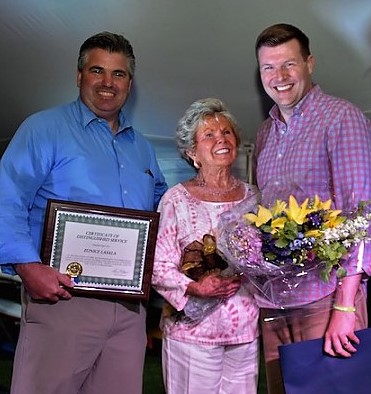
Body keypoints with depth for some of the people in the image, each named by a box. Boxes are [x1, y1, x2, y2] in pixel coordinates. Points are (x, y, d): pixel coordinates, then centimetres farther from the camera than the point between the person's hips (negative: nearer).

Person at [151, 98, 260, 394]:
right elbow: (158, 266, -7)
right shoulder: (177, 199, -4)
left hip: (246, 331, 4)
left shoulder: (252, 197, 7)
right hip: (193, 330, -3)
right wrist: (195, 288, -20)